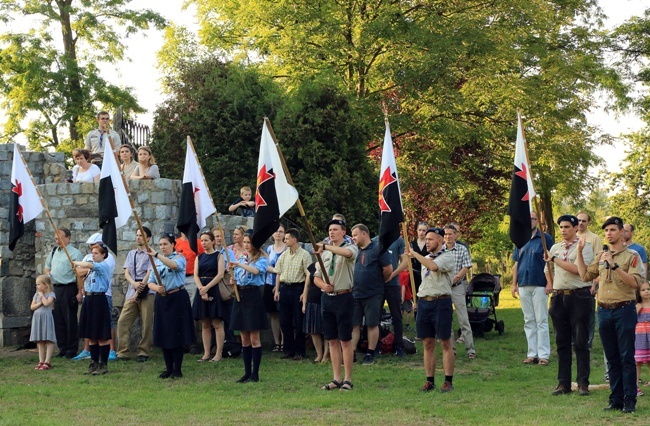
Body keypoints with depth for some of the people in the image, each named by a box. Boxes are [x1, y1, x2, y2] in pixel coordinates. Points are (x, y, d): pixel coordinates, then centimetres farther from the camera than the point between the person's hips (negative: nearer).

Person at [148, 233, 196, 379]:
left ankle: (177, 369, 3)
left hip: (177, 298, -5)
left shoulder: (179, 258, -3)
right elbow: (150, 282, 11)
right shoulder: (157, 262, 12)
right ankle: (168, 368, 15)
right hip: (161, 300, 5)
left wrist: (157, 255, -38)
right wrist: (157, 288, -12)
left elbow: (174, 265, -28)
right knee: (163, 334, 5)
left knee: (177, 334, -4)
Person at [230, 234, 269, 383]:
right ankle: (247, 372, 14)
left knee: (254, 339, -3)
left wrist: (240, 265, -28)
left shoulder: (262, 259, -2)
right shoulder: (241, 259, 16)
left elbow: (256, 270, -23)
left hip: (254, 296, -6)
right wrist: (233, 281, -3)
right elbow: (236, 278, 18)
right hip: (240, 295, 6)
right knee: (244, 339, 9)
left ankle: (255, 374, 1)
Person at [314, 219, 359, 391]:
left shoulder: (351, 248, -4)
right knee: (332, 341, 8)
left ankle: (347, 380, 1)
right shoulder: (325, 253, 14)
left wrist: (325, 246, -34)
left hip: (343, 297, -6)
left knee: (345, 340, -4)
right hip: (327, 297, 6)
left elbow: (347, 253, -30)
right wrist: (323, 285, -5)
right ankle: (336, 379, 13)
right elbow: (316, 277, 16)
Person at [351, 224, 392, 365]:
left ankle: (370, 354, 11)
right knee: (354, 324, 5)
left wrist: (379, 282, 4)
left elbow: (388, 270, -8)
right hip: (355, 294, 5)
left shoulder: (378, 249, -7)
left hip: (372, 294, -5)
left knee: (372, 325, 4)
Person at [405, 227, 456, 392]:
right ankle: (430, 381, 11)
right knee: (428, 344, 7)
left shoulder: (448, 257, -4)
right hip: (424, 302, 7)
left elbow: (434, 266, -24)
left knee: (445, 343, -3)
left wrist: (415, 254, -17)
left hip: (441, 301, -7)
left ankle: (448, 381, 1)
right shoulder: (425, 258, 19)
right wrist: (417, 300, 15)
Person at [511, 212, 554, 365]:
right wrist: (514, 284, 8)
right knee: (529, 321, 7)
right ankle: (532, 354, 11)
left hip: (539, 285, -5)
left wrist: (550, 282, -11)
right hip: (524, 286, 5)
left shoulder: (545, 238, 0)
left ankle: (543, 354, -2)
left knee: (541, 321, -4)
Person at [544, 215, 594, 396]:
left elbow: (578, 269, -17)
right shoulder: (555, 248, 15)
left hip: (579, 297, -5)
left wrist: (555, 259, -11)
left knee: (580, 342, -4)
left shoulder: (584, 246, -2)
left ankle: (583, 383, 0)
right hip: (559, 298, 5)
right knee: (562, 342, 7)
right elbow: (548, 271, 24)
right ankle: (563, 383, 11)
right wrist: (554, 287, 11)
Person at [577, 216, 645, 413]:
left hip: (624, 310, -5)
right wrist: (579, 253, 10)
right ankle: (616, 399, 14)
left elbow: (635, 282, -15)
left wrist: (615, 266, -23)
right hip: (604, 310, 6)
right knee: (612, 358, 9)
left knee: (626, 357, -4)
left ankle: (630, 400, 0)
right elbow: (585, 275, 15)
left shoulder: (631, 256, -3)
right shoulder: (601, 256, 15)